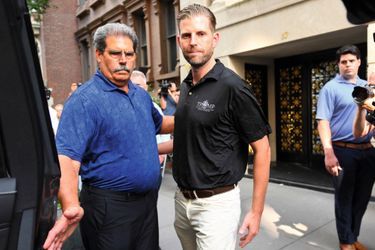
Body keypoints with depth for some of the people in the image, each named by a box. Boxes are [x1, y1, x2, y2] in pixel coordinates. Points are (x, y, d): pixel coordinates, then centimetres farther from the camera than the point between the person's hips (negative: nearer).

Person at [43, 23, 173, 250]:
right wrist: (71, 207, -41)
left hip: (149, 201, 7)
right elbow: (67, 158, -26)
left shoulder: (142, 95, 7)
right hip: (110, 206, -7)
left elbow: (159, 124, 25)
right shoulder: (84, 100, -16)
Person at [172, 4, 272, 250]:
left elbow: (262, 149, -14)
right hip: (182, 200, 7)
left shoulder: (232, 87, -17)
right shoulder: (186, 87, 5)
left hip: (216, 203, -7)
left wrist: (256, 211, -14)